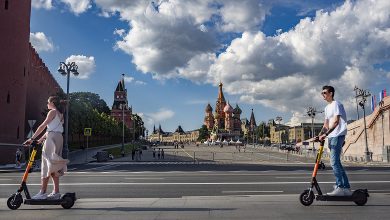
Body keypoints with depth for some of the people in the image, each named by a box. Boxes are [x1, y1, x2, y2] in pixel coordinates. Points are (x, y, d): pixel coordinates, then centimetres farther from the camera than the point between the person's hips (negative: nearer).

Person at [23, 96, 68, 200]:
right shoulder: (60, 114, 22)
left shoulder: (52, 112, -4)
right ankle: (56, 192, 10)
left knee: (47, 165, -8)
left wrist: (32, 138, -10)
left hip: (52, 138, -9)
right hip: (58, 138, 9)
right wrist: (41, 139, 20)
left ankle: (42, 192, -7)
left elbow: (43, 126, -10)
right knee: (53, 167, 10)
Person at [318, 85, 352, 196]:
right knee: (336, 162, 11)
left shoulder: (336, 104, -8)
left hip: (338, 135, -10)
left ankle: (340, 188, -9)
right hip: (331, 137, 10)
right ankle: (346, 188, 18)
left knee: (334, 162, -13)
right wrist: (320, 135, 6)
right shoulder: (327, 107, 19)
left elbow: (336, 122, -19)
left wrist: (325, 134, -24)